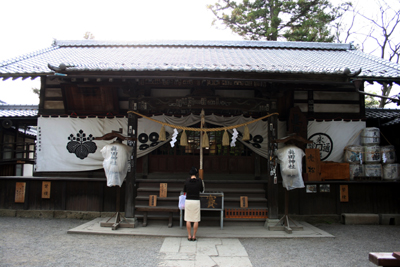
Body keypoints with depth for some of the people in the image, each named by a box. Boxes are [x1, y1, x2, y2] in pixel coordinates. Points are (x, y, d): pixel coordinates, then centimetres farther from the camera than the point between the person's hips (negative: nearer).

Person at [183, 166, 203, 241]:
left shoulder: (187, 180, -2)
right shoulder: (199, 180, -5)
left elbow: (184, 191, 9)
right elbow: (201, 190, 9)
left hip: (188, 201, 1)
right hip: (196, 201, -1)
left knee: (188, 220, 8)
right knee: (196, 220, 8)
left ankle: (189, 236, 11)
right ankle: (194, 236, 10)